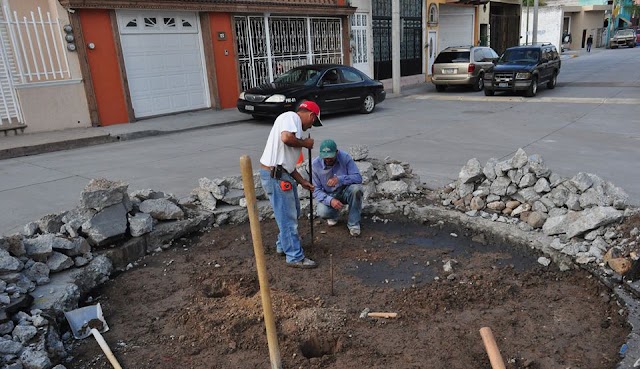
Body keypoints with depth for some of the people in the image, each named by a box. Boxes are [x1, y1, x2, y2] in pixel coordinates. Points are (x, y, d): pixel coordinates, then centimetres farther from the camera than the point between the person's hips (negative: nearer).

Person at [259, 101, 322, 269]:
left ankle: (283, 245, 39)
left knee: (293, 212, 23)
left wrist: (302, 181, 22)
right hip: (274, 175, -10)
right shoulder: (291, 116, -6)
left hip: (282, 174, 10)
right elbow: (286, 138, -28)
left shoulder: (295, 125, 21)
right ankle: (295, 257, 10)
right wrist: (305, 143, -9)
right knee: (287, 217, -1)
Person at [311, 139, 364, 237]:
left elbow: (358, 178, -22)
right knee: (322, 212, -31)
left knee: (356, 188, -34)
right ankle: (334, 214, 10)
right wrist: (330, 200, -32)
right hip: (329, 196, 0)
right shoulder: (315, 165, -17)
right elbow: (316, 190, -14)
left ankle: (353, 223, -15)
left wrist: (340, 179, -39)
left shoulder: (345, 157, -19)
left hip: (345, 192, 0)